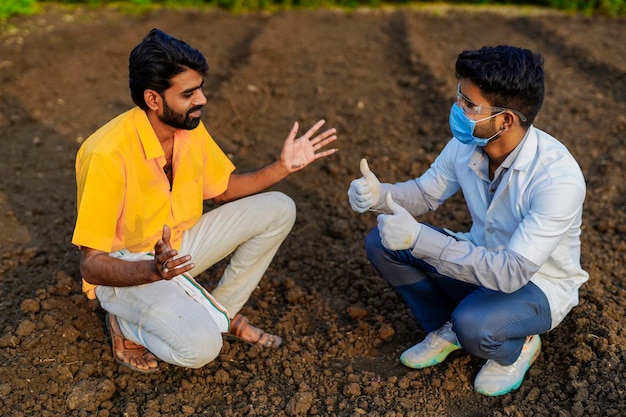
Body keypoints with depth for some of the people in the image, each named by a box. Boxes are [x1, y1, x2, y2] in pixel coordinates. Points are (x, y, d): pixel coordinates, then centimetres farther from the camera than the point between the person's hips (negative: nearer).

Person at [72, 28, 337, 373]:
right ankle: (127, 324, 1)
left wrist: (282, 167, -6)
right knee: (199, 347, -32)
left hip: (179, 245, 7)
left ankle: (223, 310, 7)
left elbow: (223, 189, 9)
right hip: (125, 268, -7)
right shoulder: (107, 154, -29)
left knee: (278, 210, -6)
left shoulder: (191, 128, -8)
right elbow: (91, 265, -26)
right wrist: (153, 270, -45)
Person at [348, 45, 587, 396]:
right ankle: (445, 329, 11)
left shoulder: (558, 176, -34)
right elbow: (425, 193, 2)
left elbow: (511, 273, -36)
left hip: (537, 285, -5)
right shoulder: (466, 144, -15)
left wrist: (418, 238, -38)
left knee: (473, 323, -37)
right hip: (483, 259, 6)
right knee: (382, 243, -10)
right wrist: (380, 196, -22)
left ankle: (517, 347, 2)